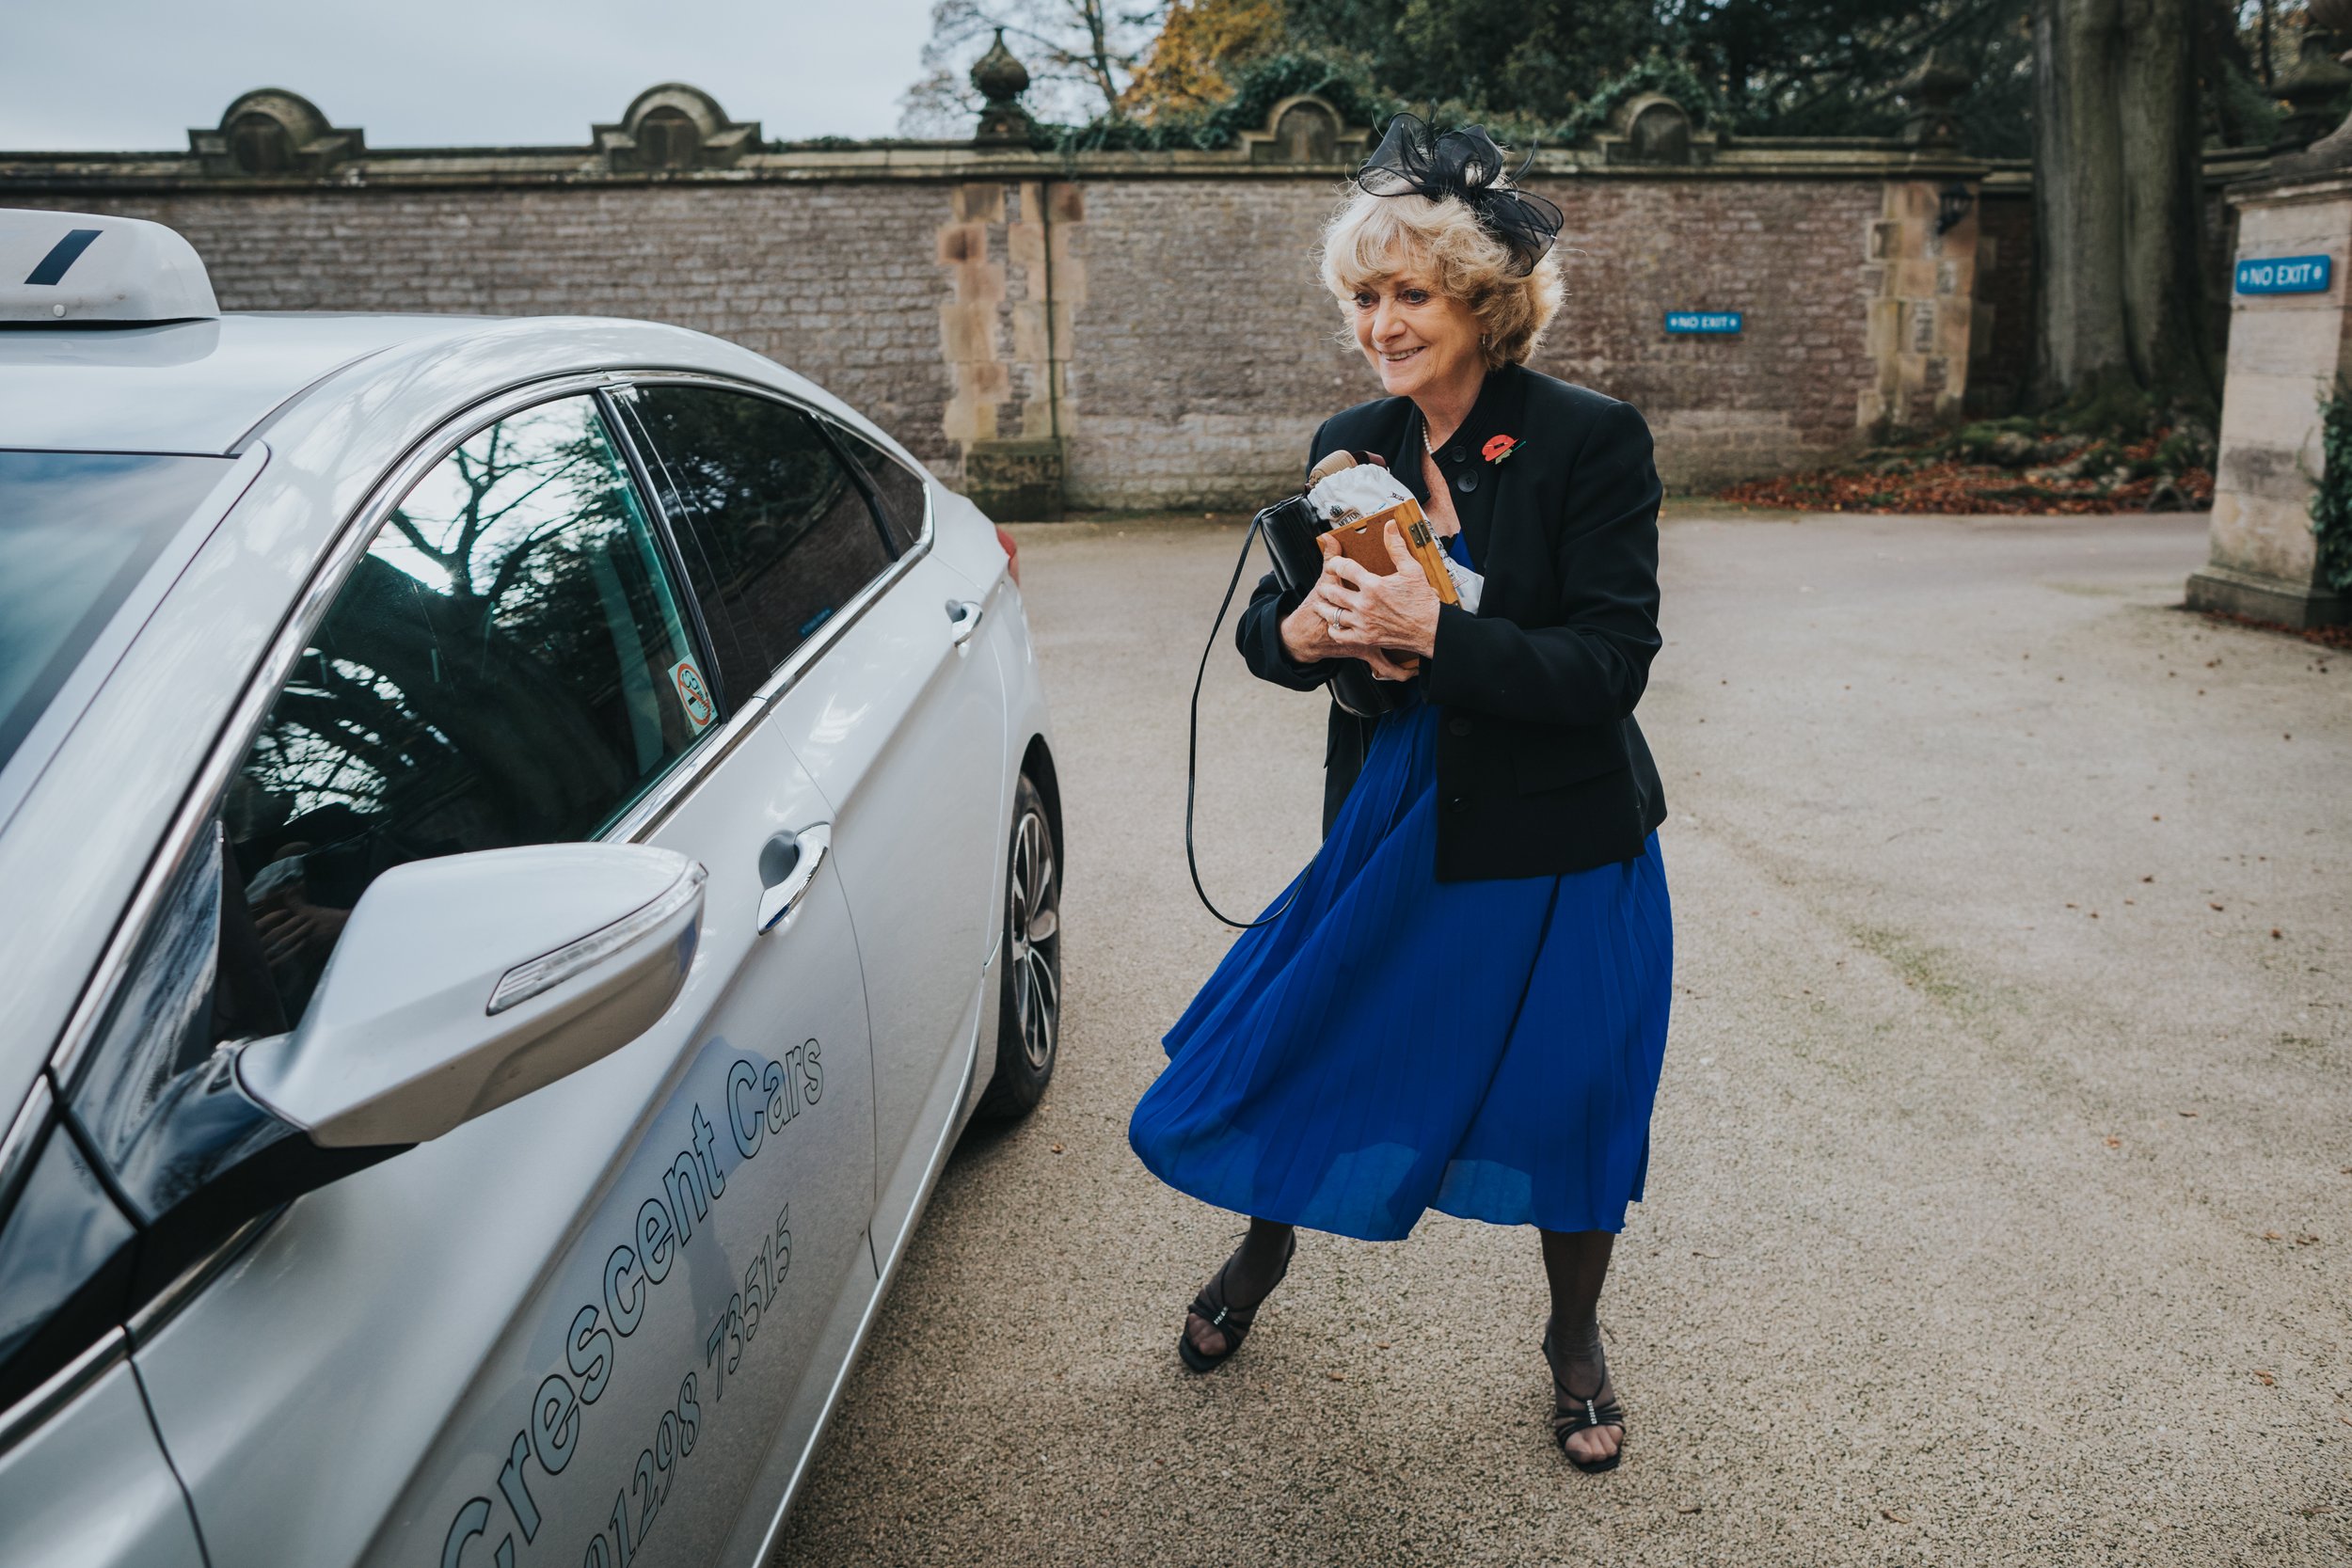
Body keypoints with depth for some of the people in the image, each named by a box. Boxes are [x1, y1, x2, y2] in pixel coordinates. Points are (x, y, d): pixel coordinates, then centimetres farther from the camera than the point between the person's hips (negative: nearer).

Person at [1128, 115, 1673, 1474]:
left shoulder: (1592, 441, -13)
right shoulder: (1350, 447, 0)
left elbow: (1609, 666, -19)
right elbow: (1270, 621, 8)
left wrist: (1434, 632, -30)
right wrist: (1295, 631, -16)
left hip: (1558, 852, -3)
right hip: (1389, 833, 4)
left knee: (1567, 1106, 11)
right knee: (1298, 1053, 12)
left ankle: (1577, 1342, 41)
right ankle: (1263, 1252, 47)